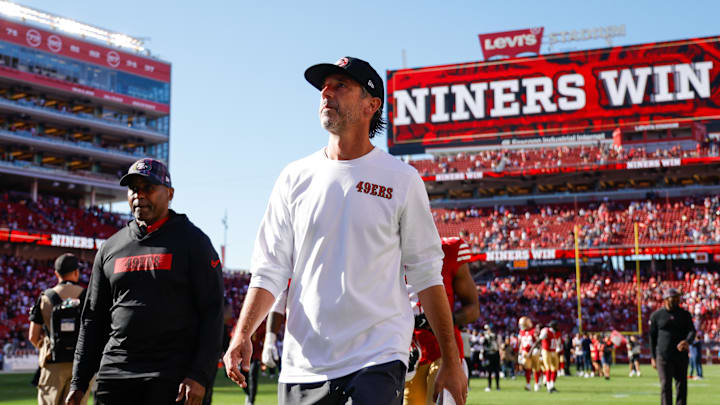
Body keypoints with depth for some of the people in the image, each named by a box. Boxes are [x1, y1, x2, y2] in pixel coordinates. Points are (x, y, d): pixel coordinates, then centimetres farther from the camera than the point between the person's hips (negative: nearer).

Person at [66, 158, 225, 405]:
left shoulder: (192, 240, 2)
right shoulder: (110, 248, 16)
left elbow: (212, 312, -5)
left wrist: (200, 376, -15)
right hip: (114, 373, 5)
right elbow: (93, 318, 19)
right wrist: (78, 382, 12)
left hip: (172, 378, -4)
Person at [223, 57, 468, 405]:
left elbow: (426, 274, 4)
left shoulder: (402, 180, 2)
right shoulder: (295, 178, 8)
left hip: (379, 360, -3)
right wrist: (242, 334, -10)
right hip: (304, 364, 3)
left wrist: (451, 361, 2)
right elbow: (270, 270, 6)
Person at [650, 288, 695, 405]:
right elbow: (652, 337, 6)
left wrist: (687, 341, -27)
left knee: (681, 385, 5)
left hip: (681, 355, 2)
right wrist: (653, 357, 3)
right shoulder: (656, 315, 3)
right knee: (665, 385, -8)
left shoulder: (685, 314, 7)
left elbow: (692, 331, -4)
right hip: (663, 356, -2)